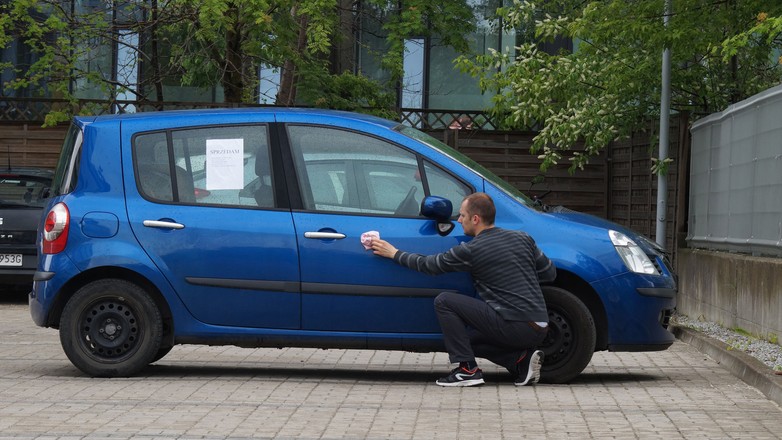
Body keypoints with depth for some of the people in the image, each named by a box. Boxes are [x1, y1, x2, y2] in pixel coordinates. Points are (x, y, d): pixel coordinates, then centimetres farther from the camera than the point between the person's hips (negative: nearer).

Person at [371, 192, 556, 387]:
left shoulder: (471, 251, -6)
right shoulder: (523, 238, 10)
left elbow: (429, 265, 6)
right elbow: (550, 274, 17)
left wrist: (395, 253, 19)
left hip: (514, 327, -7)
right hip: (540, 330, 8)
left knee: (443, 301, 0)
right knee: (468, 338, 27)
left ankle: (468, 369, -3)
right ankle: (522, 359, 8)